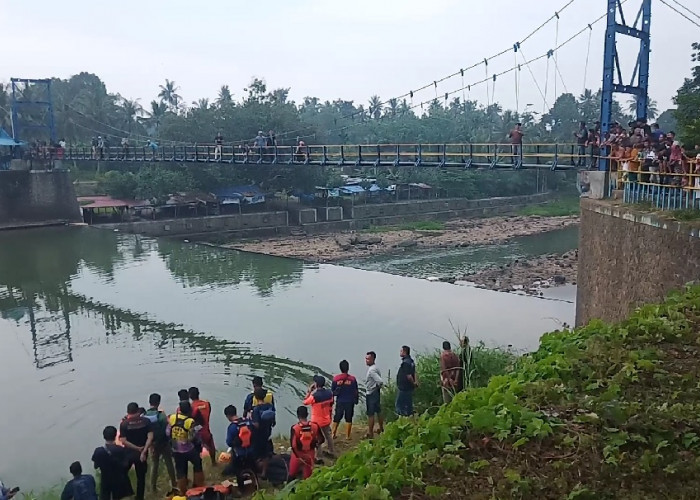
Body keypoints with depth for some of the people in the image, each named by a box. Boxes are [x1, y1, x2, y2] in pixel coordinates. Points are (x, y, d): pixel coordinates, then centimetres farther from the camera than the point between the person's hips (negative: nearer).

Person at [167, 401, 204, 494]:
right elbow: (193, 437, -19)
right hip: (189, 450, -3)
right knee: (198, 465, 20)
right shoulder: (190, 421, -20)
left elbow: (167, 433, -3)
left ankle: (183, 492, 21)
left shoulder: (172, 418, -10)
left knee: (180, 471, 14)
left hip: (176, 450, 3)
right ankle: (199, 486, 25)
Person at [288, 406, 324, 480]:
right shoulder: (315, 426, -14)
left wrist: (299, 456, -10)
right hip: (310, 455, 2)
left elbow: (293, 445, -22)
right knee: (307, 476, 17)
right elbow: (321, 440, -2)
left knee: (292, 475, 20)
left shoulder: (294, 428, -21)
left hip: (298, 455, -2)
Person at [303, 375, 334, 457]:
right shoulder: (329, 393, -10)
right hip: (326, 420, 6)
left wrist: (309, 391, -6)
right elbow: (330, 407, 3)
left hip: (317, 421, -5)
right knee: (328, 435, 24)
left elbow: (305, 402, -9)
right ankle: (332, 451, 38)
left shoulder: (314, 396, -28)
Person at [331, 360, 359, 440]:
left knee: (337, 418, 15)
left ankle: (333, 434, 17)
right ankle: (348, 436, 11)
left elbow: (332, 392, -2)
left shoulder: (335, 378, -7)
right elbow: (356, 392, -2)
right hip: (350, 402, -1)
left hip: (340, 402, 1)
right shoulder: (352, 379, -9)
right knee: (348, 419, 9)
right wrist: (356, 400, 13)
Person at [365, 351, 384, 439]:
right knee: (378, 411, 21)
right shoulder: (375, 367, 5)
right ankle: (381, 429, 35)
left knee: (370, 414, 1)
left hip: (371, 394, -10)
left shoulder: (371, 370, -25)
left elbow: (381, 381, -33)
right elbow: (379, 379, 17)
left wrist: (378, 386, -15)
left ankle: (370, 433, 9)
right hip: (376, 392, 10)